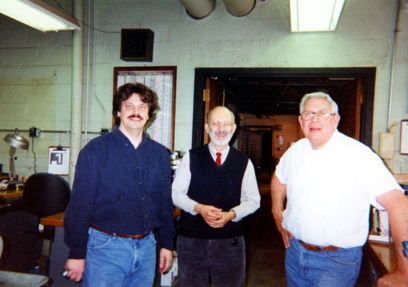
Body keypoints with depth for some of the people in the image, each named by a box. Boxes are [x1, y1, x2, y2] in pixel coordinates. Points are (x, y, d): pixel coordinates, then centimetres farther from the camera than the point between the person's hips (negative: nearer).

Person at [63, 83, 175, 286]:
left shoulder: (160, 154, 6)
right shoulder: (96, 150, -7)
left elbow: (165, 203, 11)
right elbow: (79, 204, -9)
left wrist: (166, 244, 11)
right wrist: (76, 253, -9)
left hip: (147, 246, 5)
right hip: (105, 246, -4)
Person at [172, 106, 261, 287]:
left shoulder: (244, 162, 3)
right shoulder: (191, 158, 0)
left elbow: (253, 200, 5)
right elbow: (176, 193, 2)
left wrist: (231, 214, -13)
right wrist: (198, 208, -16)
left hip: (230, 242, 1)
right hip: (192, 238, 0)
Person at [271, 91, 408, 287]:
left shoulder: (358, 154, -17)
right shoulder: (295, 151, 2)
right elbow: (279, 178, 22)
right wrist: (278, 214, 12)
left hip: (337, 261, -5)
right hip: (294, 251, 6)